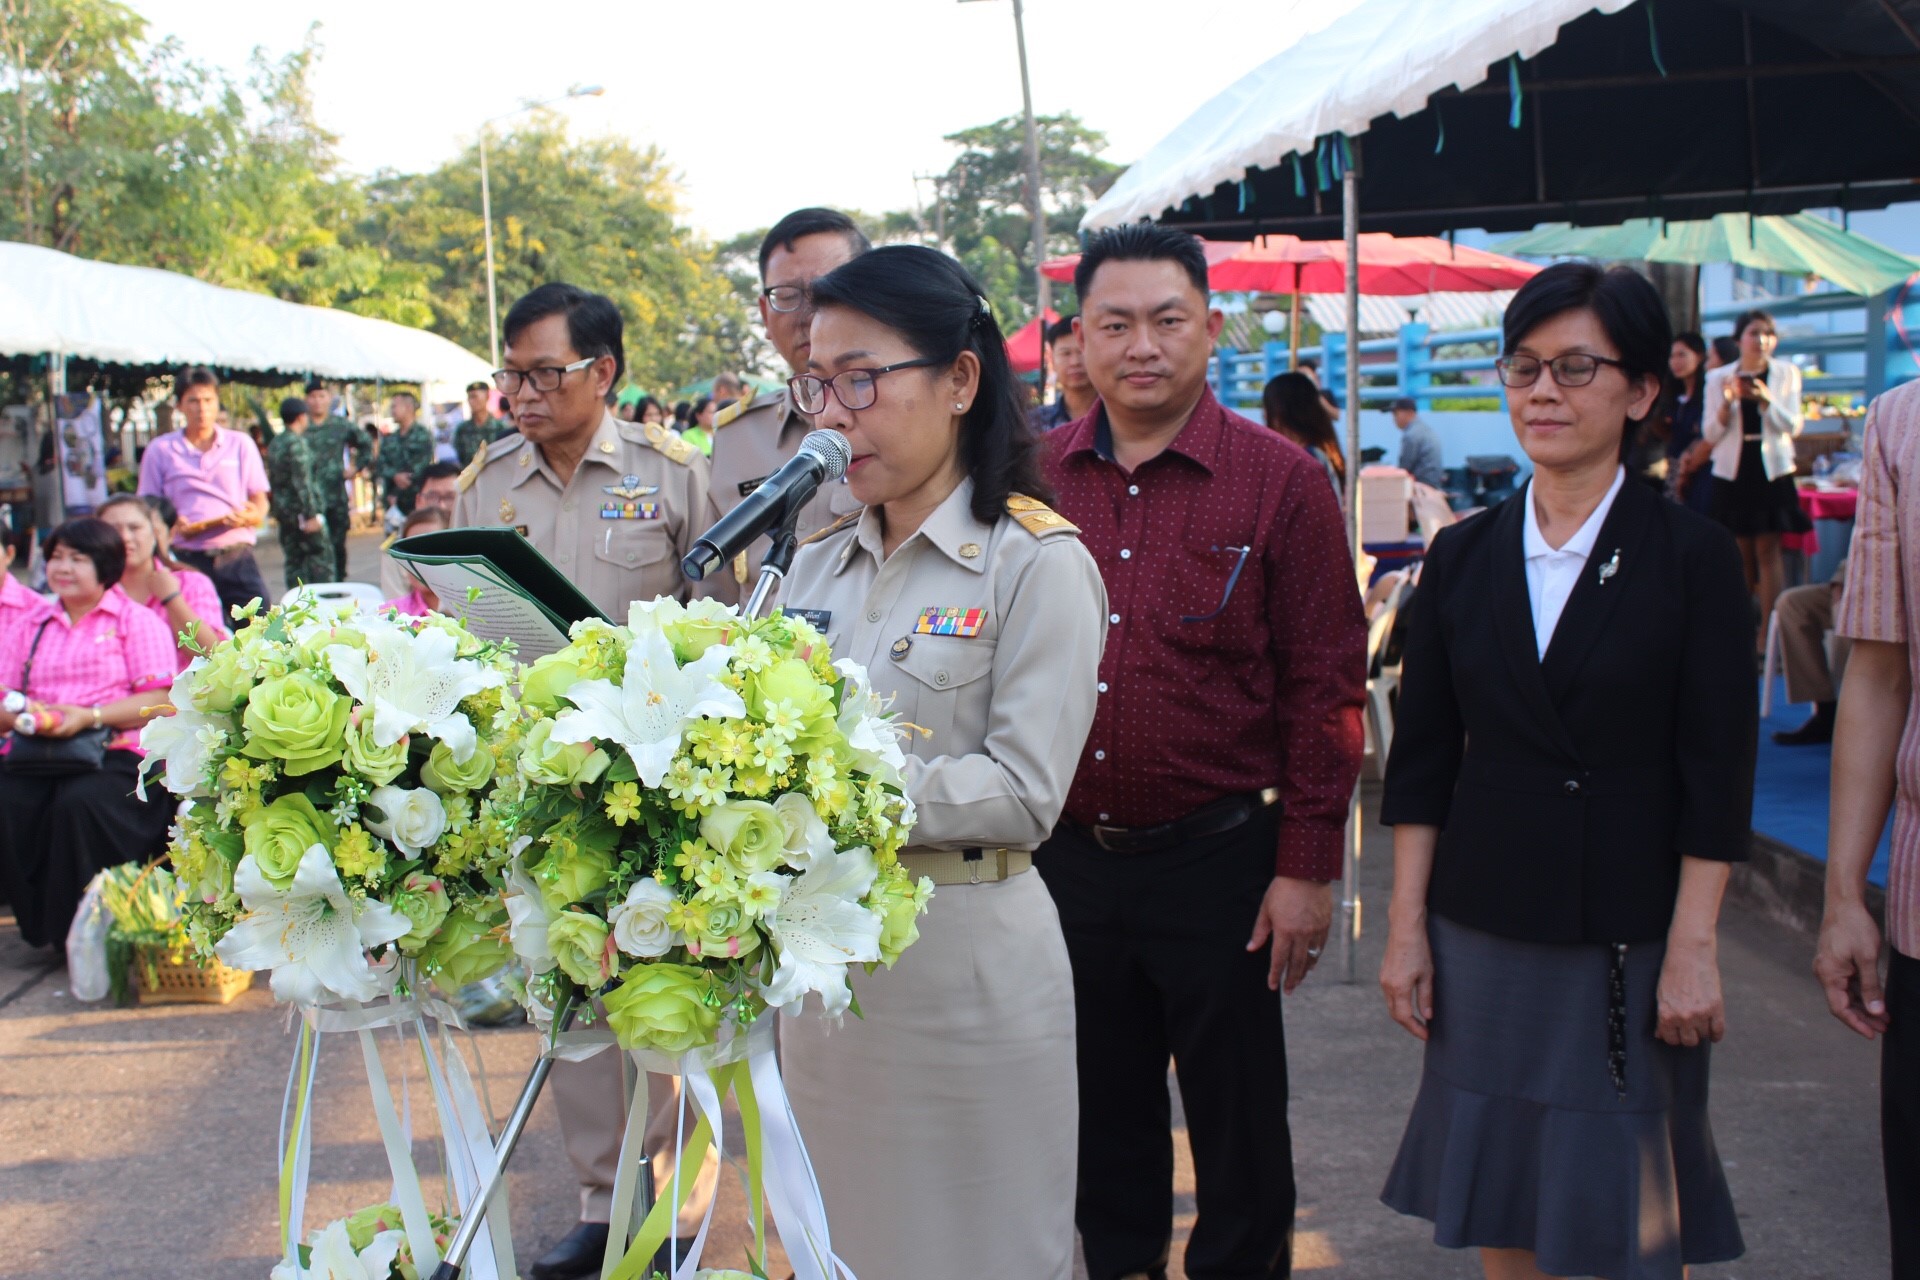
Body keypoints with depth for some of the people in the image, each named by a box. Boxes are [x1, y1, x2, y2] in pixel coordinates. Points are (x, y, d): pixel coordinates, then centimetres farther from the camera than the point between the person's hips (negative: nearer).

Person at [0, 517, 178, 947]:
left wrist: (91, 716, -15)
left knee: (81, 802, -36)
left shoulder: (136, 621, 12)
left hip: (116, 752, -4)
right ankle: (42, 925, -14)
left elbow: (160, 701, -2)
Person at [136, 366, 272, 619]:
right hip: (188, 559, -1)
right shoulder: (160, 450, 10)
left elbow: (260, 502, 10)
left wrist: (247, 517, -13)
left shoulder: (241, 444, 12)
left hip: (238, 556, 1)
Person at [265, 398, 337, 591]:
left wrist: (276, 510, 21)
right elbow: (302, 481, -19)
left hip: (283, 511, 8)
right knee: (322, 559, -3)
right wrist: (311, 514, -18)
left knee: (294, 560, 10)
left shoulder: (274, 444, 13)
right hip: (302, 511, -8)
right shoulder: (297, 443, -14)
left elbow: (272, 479, 17)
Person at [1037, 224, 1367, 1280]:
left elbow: (1326, 687, -7)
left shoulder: (1280, 481, -7)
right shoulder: (1036, 479, 2)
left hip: (1218, 862, -3)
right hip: (1066, 860, 3)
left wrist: (1306, 869, -9)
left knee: (1239, 1125, 11)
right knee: (1103, 1116, 18)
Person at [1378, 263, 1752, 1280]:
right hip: (1485, 929, 3)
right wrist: (1407, 925, 3)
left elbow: (1716, 774, -7)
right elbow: (1421, 758, 6)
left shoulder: (1692, 557, -5)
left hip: (1627, 933, -3)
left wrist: (1692, 949, -10)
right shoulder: (1464, 556, 5)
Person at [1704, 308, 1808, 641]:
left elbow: (1793, 426, -3)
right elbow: (1710, 433, 1)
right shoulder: (1719, 378, 6)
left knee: (1767, 549, -8)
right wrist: (1728, 400, -16)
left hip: (1772, 470, -1)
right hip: (1732, 472, 1)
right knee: (1741, 552, 4)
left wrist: (1765, 399, -19)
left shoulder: (1786, 373, 5)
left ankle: (1768, 631, -9)